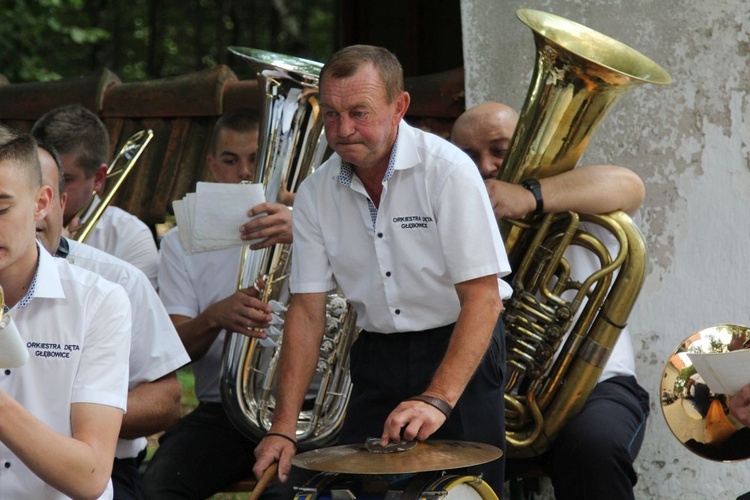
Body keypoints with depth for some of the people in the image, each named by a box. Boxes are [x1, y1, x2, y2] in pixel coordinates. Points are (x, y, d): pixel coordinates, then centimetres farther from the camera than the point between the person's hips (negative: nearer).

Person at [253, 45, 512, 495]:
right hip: (376, 359, 4)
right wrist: (284, 427, -10)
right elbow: (308, 310, -1)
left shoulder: (447, 170, -17)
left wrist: (438, 398, -32)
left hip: (462, 355, -4)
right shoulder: (315, 194, -2)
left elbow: (483, 297, -21)